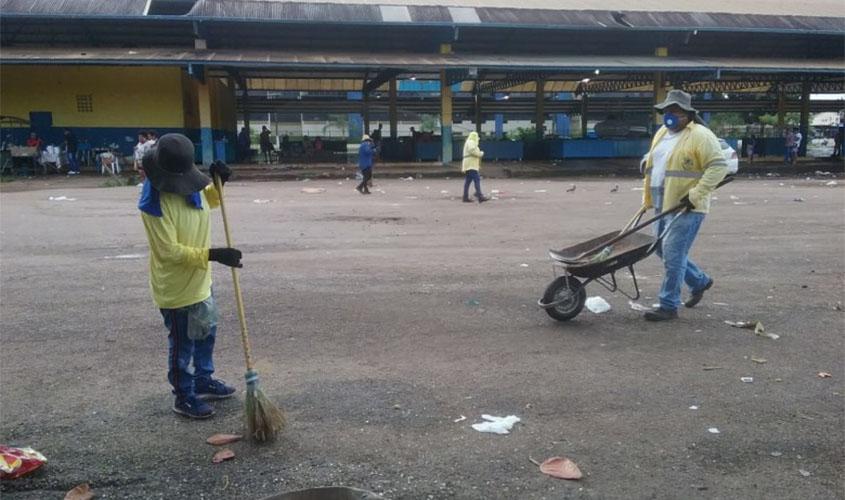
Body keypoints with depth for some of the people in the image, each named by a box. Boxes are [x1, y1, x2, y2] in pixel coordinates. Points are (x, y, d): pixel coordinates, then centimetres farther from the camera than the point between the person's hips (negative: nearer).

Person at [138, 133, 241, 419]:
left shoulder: (191, 186, -4)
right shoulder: (154, 203, -27)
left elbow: (210, 201, 19)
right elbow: (170, 251, -29)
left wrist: (219, 183, -2)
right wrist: (213, 255, -34)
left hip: (199, 280, 9)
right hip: (176, 287, -8)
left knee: (206, 333, 24)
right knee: (182, 344, 8)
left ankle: (203, 381, 45)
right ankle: (184, 397, 26)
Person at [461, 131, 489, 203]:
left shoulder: (469, 143, 25)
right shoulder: (471, 142, -7)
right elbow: (472, 151, -23)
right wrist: (481, 154, -10)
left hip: (469, 165, 11)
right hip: (471, 165, -11)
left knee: (467, 181, 7)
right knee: (477, 179, -17)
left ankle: (465, 198, 6)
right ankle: (480, 197, -25)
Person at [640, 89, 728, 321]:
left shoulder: (700, 136, -11)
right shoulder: (662, 133, 15)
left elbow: (718, 167, -18)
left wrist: (696, 195, -23)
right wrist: (648, 199, 20)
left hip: (686, 208, -9)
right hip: (662, 206, 9)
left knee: (672, 254, -8)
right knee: (664, 250, 15)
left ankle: (668, 306, 3)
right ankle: (700, 281, 36)